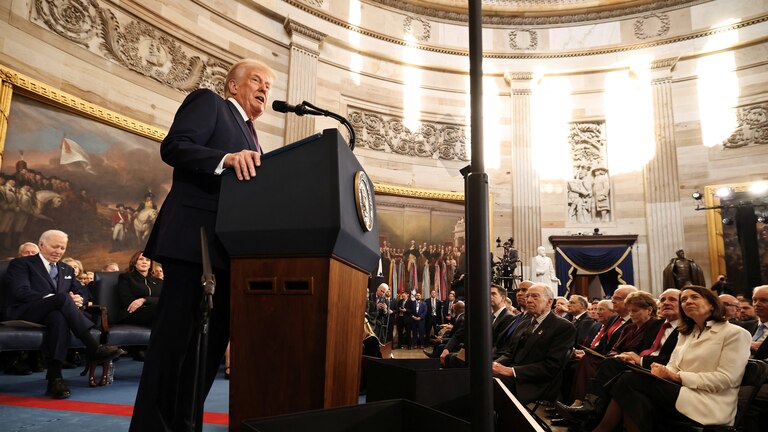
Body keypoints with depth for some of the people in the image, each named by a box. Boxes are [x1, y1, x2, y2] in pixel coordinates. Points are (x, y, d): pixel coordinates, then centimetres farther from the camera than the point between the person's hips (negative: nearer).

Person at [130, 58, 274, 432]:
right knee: (176, 333, -9)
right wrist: (227, 158, -26)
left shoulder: (250, 137, 27)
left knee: (213, 337, 8)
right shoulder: (207, 102, 5)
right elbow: (173, 147, -11)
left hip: (228, 247, 9)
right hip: (194, 236, -8)